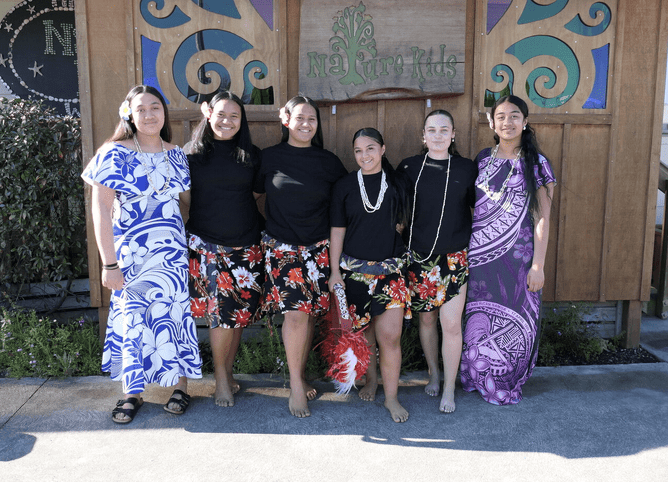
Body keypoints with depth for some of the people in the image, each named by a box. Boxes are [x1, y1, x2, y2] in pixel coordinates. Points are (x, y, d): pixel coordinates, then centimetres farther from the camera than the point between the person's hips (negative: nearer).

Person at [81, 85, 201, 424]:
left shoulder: (175, 154, 6)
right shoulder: (115, 153, -8)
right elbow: (100, 209, -10)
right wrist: (109, 263, -12)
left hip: (171, 252, 3)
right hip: (130, 252, -3)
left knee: (173, 312, 6)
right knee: (131, 316, 4)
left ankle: (180, 386, 23)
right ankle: (132, 393, 23)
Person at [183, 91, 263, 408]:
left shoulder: (250, 155, 8)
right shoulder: (193, 153, 4)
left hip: (245, 246, 3)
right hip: (206, 244, -2)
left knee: (239, 312, 6)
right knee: (222, 310, -9)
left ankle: (228, 372, 25)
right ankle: (221, 379, 10)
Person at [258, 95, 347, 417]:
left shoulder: (328, 161, 5)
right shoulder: (270, 157, 2)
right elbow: (262, 196, 13)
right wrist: (275, 224, 9)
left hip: (318, 247, 2)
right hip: (282, 246, -2)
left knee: (311, 313, 6)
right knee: (296, 313, -11)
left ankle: (300, 376, 26)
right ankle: (296, 385, 6)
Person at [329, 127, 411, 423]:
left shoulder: (396, 184, 4)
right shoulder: (345, 186, 3)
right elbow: (337, 231, 3)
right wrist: (335, 272, 0)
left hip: (390, 268, 0)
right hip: (354, 268, 1)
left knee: (390, 335, -6)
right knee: (363, 331, 10)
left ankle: (391, 397, 9)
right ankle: (371, 380, 34)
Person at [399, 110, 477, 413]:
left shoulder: (466, 168, 2)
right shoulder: (409, 168, 1)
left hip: (454, 257, -1)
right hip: (418, 256, 1)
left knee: (451, 324, -2)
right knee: (426, 319, 12)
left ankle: (449, 389, 14)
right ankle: (433, 374, 34)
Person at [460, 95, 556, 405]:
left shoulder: (536, 164, -3)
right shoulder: (483, 158, 7)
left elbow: (542, 218, -5)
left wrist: (538, 264, -10)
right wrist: (465, 249, 8)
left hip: (516, 255, -3)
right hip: (479, 252, 3)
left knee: (512, 319, 5)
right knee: (478, 317, 10)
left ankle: (504, 384, 25)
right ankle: (479, 377, 30)